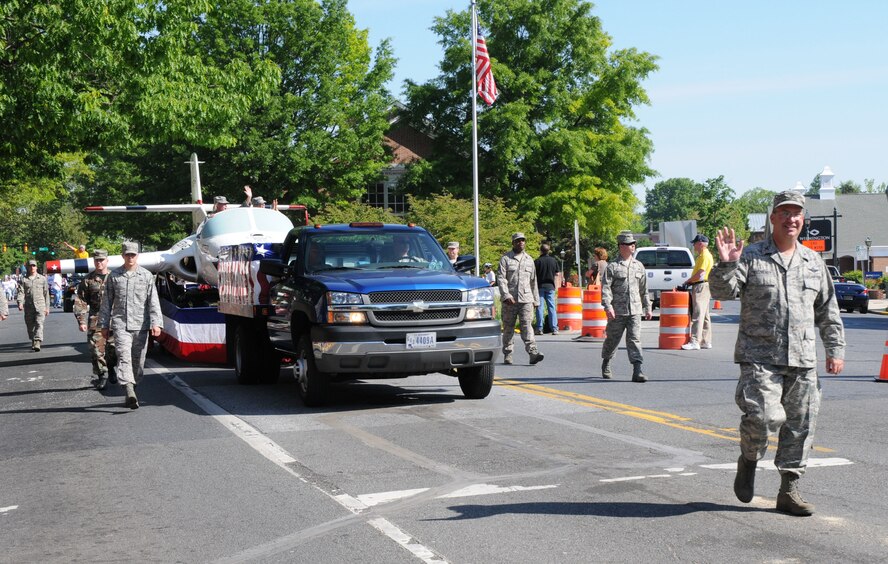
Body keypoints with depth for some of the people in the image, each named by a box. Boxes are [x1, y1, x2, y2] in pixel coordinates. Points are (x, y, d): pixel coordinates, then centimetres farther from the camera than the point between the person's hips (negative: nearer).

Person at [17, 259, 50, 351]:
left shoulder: (42, 279, 8)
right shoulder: (23, 279, 6)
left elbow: (46, 294, 11)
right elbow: (21, 292, -4)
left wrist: (47, 307, 9)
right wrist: (20, 302, -22)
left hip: (40, 306, -2)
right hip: (28, 306, 2)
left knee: (39, 324, -16)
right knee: (30, 326, 10)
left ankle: (37, 343, -24)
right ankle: (33, 342, 29)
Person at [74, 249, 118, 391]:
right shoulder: (88, 280, 6)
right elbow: (80, 302, 4)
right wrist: (81, 321, -5)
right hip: (95, 321, 0)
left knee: (113, 349, 4)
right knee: (96, 350, -5)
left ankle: (111, 369, 30)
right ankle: (102, 376, 5)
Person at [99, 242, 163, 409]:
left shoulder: (147, 276, 7)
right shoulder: (113, 276, 9)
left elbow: (153, 301, 2)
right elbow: (107, 302, 14)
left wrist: (156, 323, -9)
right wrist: (104, 325, 11)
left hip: (140, 325, 1)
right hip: (120, 324, -1)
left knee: (138, 360, 6)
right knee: (124, 357, -17)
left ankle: (131, 390, 21)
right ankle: (130, 393, -28)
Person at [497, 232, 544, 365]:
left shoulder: (529, 260, 17)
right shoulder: (505, 259, 3)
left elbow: (533, 281, 22)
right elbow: (500, 278, -6)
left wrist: (535, 299, 19)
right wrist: (506, 295, -18)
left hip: (526, 299, 2)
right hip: (510, 300, -2)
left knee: (526, 325, -11)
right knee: (508, 327, 5)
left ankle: (533, 352, -20)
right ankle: (507, 355, 14)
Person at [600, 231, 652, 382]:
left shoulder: (639, 266, 12)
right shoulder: (612, 267, -3)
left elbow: (644, 289, 19)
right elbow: (605, 288, -9)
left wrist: (647, 307, 19)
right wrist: (607, 306, -20)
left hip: (635, 310, 3)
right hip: (617, 312, -3)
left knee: (635, 339, -8)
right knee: (612, 339, 11)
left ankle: (637, 371, -13)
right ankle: (606, 365, 34)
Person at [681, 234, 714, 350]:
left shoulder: (705, 256, -13)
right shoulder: (702, 255, 19)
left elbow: (700, 274, -21)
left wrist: (688, 281, -10)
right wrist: (691, 281, 11)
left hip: (701, 286, -11)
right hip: (700, 286, 11)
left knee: (698, 315, -14)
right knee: (704, 316, 12)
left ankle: (695, 342, -18)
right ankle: (706, 342, 15)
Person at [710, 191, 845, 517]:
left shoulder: (813, 263, 14)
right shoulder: (751, 257, 1)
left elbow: (828, 311, 19)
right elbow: (722, 292, -8)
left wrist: (835, 349, 15)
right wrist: (726, 265, -25)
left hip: (803, 360, 5)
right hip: (759, 357, -4)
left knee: (800, 425, 5)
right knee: (763, 417, -18)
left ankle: (789, 490, 17)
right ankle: (748, 460, 13)